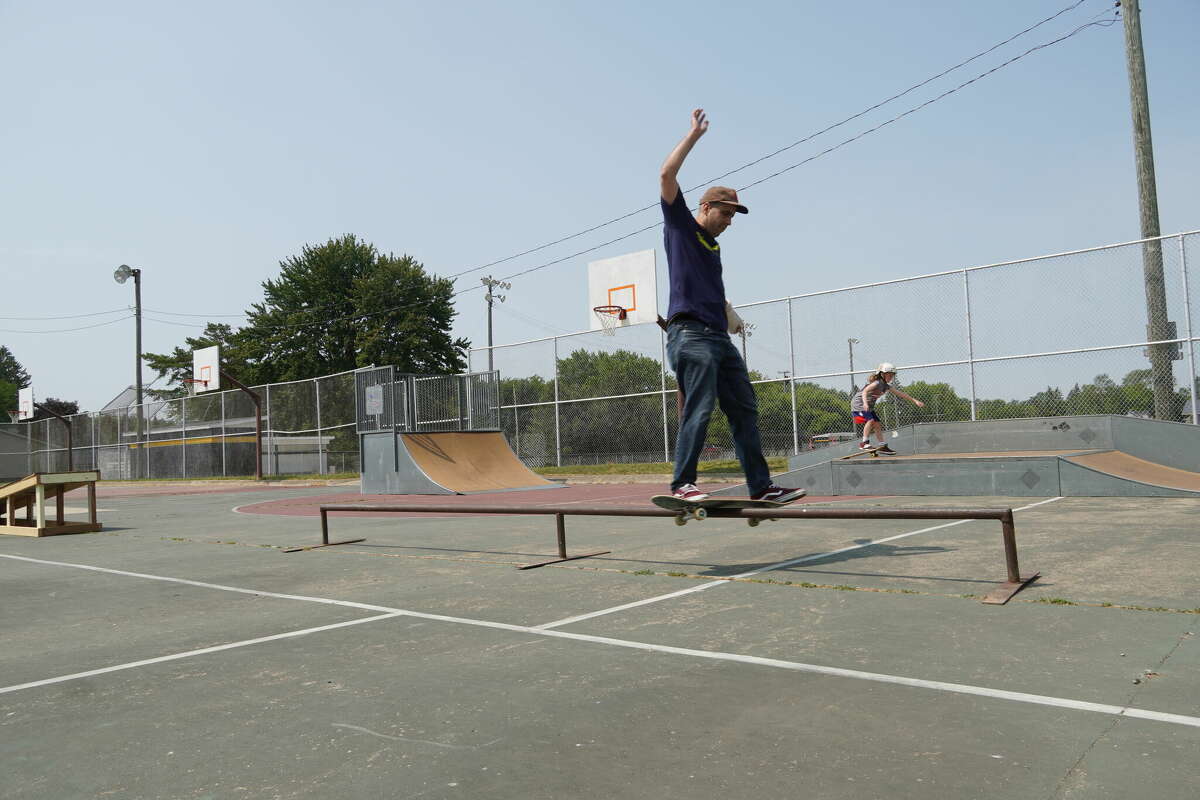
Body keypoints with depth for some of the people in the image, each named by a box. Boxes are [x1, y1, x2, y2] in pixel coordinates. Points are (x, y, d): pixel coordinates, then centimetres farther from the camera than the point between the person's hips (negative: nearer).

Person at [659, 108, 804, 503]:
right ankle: (682, 484, -8)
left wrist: (730, 315, 16)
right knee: (699, 409, -14)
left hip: (719, 338, 8)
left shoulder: (713, 246, 26)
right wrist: (695, 134, 2)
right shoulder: (681, 225, 6)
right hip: (690, 333, -8)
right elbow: (667, 175, -5)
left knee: (745, 409, 5)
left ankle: (760, 486, 9)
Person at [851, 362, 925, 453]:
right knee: (870, 420, -26)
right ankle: (864, 443, -22)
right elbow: (865, 391, -38)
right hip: (859, 404, -9)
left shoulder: (886, 386, 5)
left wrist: (915, 401, 10)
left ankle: (882, 446, 13)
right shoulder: (877, 383, -22)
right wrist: (865, 403, -56)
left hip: (869, 407, 9)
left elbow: (900, 394, 11)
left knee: (877, 424, 5)